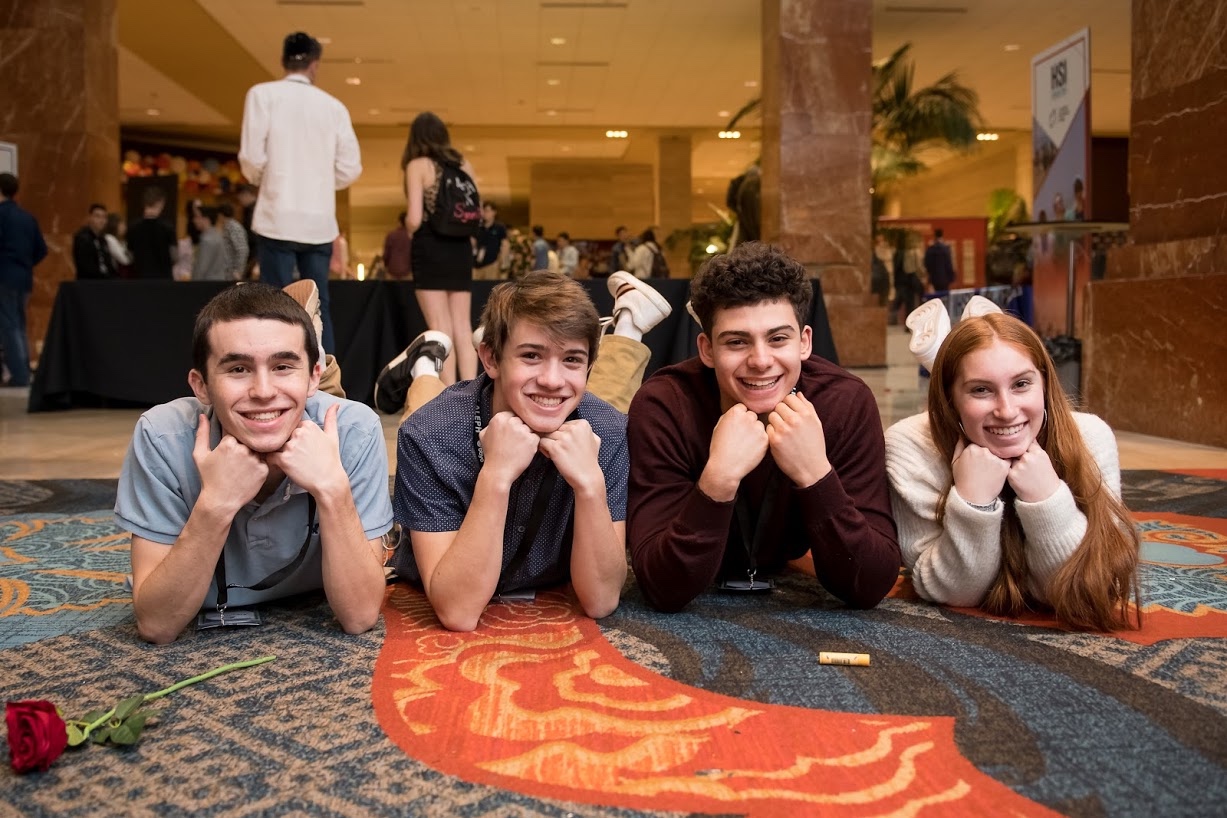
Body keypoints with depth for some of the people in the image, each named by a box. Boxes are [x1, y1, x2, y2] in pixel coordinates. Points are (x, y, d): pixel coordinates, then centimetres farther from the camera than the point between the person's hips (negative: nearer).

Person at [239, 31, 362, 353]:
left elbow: (252, 158, -7)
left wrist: (263, 182, 15)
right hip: (320, 221, 3)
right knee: (319, 307, 8)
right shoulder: (334, 106, 8)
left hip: (279, 217, -3)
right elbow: (350, 168, 5)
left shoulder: (263, 94, 0)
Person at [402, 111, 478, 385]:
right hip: (461, 248, 5)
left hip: (430, 248, -5)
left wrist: (408, 227, 8)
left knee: (440, 329, -3)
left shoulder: (418, 165, -5)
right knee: (463, 327, 7)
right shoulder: (463, 164, 9)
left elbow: (415, 219, -12)